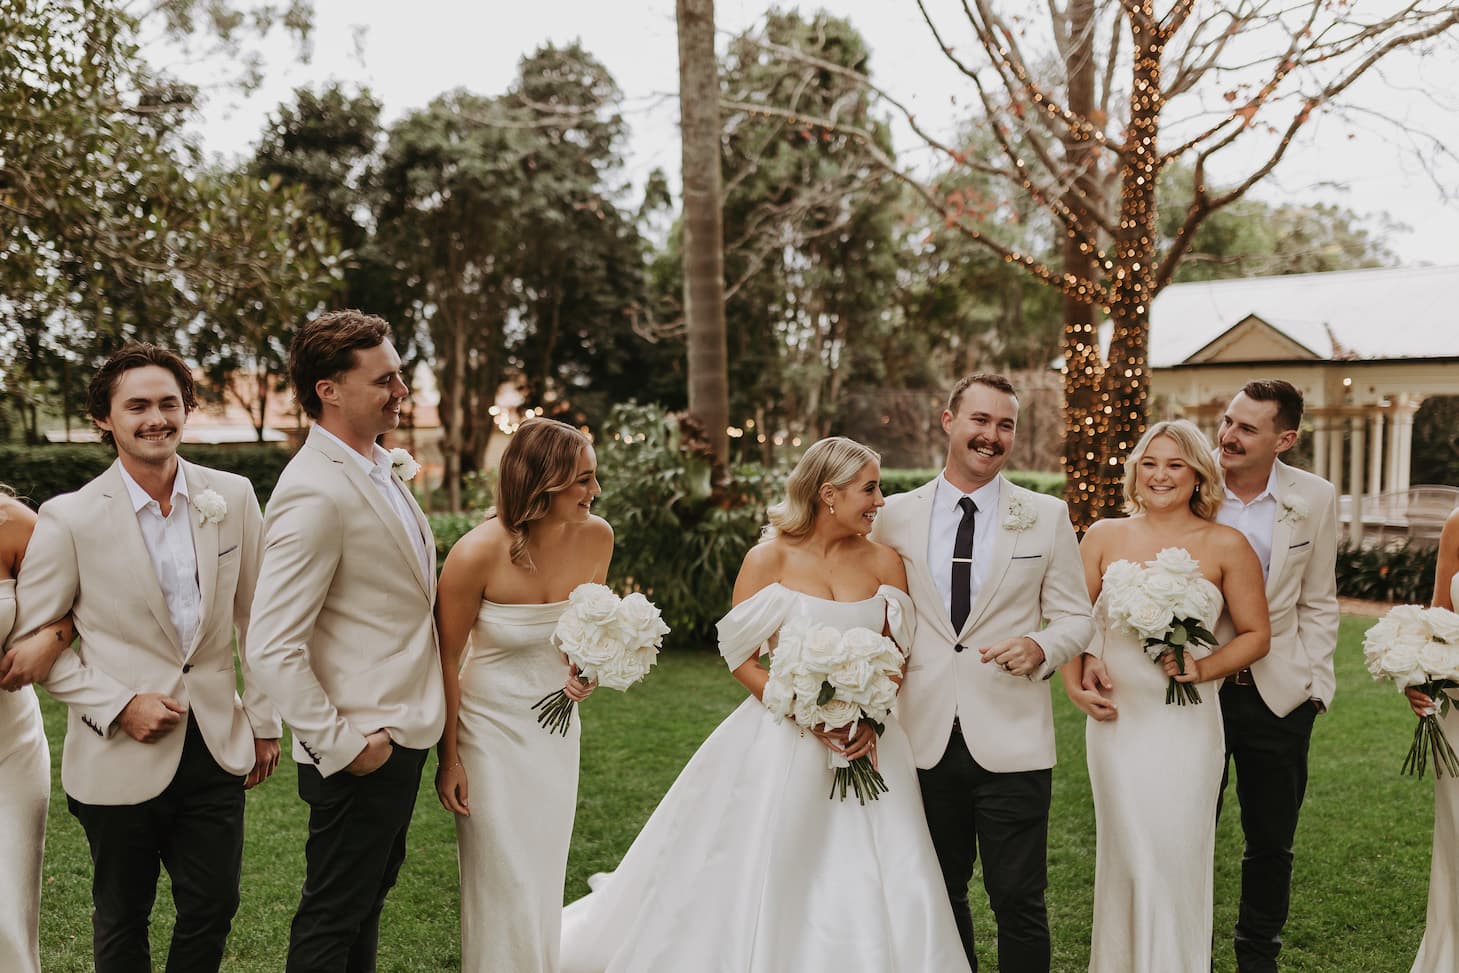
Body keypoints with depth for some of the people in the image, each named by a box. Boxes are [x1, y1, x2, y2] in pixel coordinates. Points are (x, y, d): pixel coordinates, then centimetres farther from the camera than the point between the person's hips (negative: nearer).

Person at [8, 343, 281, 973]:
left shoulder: (233, 498, -1)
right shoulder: (69, 519, -10)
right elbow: (30, 638, -3)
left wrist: (264, 720, 9)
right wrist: (119, 707, -13)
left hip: (217, 748, 2)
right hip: (119, 755, -2)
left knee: (214, 907, 11)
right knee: (122, 919, 15)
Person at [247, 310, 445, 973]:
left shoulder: (386, 467, 7)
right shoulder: (313, 492, -22)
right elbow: (274, 649, -25)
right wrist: (341, 747, -20)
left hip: (404, 735, 9)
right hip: (363, 750, -9)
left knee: (369, 899, 23)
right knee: (332, 920, 9)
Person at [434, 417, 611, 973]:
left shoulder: (597, 537, -11)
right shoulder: (478, 553, -23)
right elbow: (446, 660, -12)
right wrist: (447, 760, -7)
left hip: (558, 728, 4)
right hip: (491, 732, -4)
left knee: (546, 878, 17)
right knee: (505, 886, 6)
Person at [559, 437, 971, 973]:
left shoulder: (884, 561, 1)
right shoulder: (769, 559, -8)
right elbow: (742, 658, -6)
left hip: (866, 743, 3)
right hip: (782, 742, -3)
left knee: (872, 888, 5)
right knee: (763, 884, 6)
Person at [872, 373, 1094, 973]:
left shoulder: (1047, 517, 2)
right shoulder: (896, 516, 5)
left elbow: (1074, 618, 5)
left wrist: (1040, 647, -16)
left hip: (1012, 742, -2)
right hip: (925, 740, 2)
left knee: (1018, 900, 2)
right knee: (939, 895, 16)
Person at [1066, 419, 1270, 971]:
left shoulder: (1226, 546, -1)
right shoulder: (1104, 537, 4)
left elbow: (1256, 634, 5)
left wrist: (1203, 668, -10)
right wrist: (1077, 683, -6)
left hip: (1187, 722, -1)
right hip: (1116, 716, 1)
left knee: (1177, 857, 2)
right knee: (1125, 855, 9)